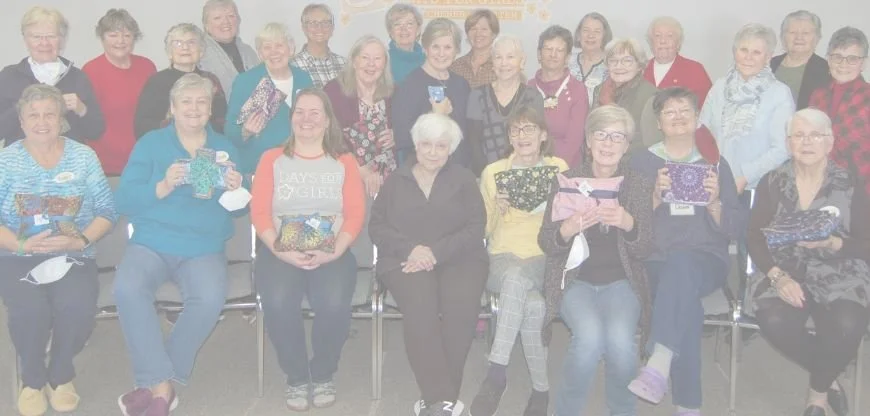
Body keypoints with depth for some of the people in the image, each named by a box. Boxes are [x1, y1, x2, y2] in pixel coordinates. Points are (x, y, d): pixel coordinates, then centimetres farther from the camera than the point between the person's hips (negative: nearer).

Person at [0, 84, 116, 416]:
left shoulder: (83, 157, 7)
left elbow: (107, 212, 3)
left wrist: (80, 241, -14)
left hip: (73, 258, 0)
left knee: (78, 305, -30)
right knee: (29, 308, -31)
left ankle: (60, 377, 1)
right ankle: (32, 381, 0)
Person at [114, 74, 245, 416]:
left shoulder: (225, 149, 13)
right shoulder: (150, 143, 7)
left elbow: (238, 210, 11)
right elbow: (124, 200, -3)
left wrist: (236, 191, -11)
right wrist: (163, 187, -20)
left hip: (203, 249, 1)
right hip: (151, 243, 0)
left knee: (210, 299, -31)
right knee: (127, 288, -32)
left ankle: (153, 382, -14)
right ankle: (161, 386, -21)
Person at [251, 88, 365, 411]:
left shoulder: (344, 162, 15)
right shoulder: (272, 159, 15)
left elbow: (355, 215, 3)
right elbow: (259, 213, 4)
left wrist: (334, 252, -14)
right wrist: (280, 250, -13)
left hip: (332, 252, 0)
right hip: (281, 251, 0)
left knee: (334, 303, -30)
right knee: (278, 302, -31)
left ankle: (323, 375, -3)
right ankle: (296, 377, -6)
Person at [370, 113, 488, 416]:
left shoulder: (464, 179, 16)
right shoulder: (395, 181, 18)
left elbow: (475, 228, 4)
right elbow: (377, 226, 9)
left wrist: (435, 252, -12)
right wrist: (411, 248, -11)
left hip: (458, 258, 0)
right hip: (405, 260, 0)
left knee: (462, 302, -31)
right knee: (420, 303, -32)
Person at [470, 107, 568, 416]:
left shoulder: (559, 168, 13)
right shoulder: (492, 172, 13)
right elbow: (483, 229, 13)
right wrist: (498, 208, -7)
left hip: (544, 258, 0)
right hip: (502, 257, 1)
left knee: (516, 279, -38)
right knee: (534, 303, -35)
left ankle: (497, 372, -31)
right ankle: (541, 388, -24)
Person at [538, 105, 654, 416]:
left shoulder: (640, 185, 5)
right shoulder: (568, 180, 3)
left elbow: (644, 251, -1)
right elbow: (545, 244, 0)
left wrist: (629, 224, -22)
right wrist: (567, 230, -23)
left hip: (621, 281, 1)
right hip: (574, 279, -1)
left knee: (620, 340, -28)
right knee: (589, 336, -30)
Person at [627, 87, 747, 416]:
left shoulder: (715, 164, 15)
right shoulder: (642, 162, 13)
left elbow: (736, 231, 8)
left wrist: (714, 203, -10)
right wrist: (655, 198, -13)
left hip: (707, 261, 0)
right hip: (655, 261, 0)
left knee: (680, 264, -37)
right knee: (687, 303, -32)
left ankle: (659, 366, -48)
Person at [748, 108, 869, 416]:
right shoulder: (772, 183, 6)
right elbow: (755, 238, 0)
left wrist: (832, 244, -22)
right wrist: (777, 276, -16)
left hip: (838, 275, 0)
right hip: (783, 273, 1)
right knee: (774, 322, -31)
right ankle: (829, 378, 1)